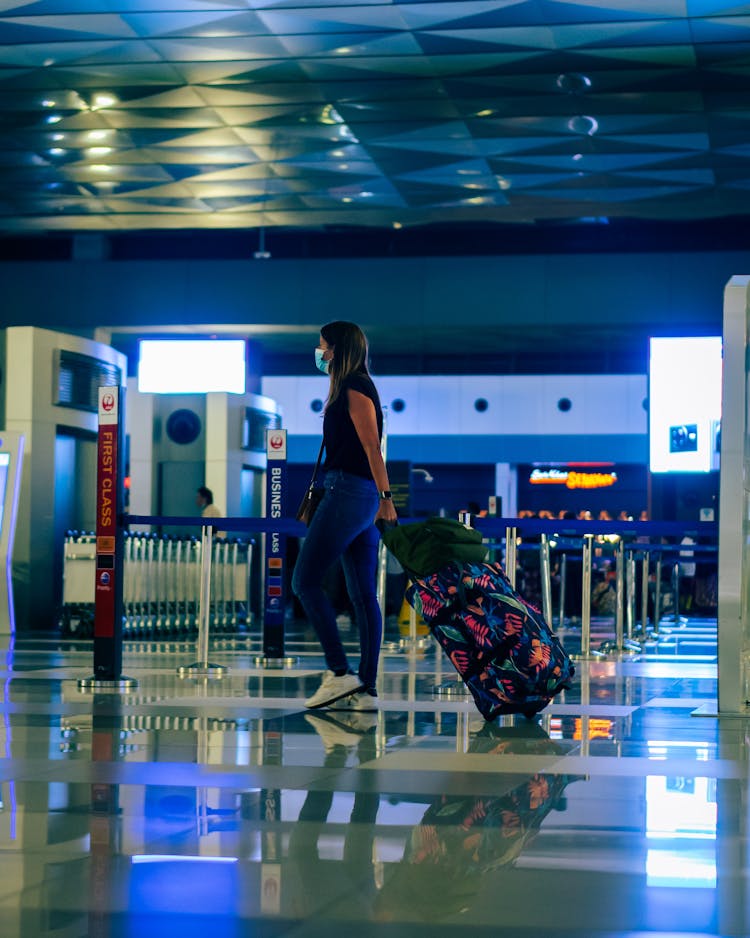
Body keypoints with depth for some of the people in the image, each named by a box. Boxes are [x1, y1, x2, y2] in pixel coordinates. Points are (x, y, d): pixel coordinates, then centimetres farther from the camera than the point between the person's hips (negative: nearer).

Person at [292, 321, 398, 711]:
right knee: (362, 593, 5)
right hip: (363, 498, 10)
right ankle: (366, 689, 4)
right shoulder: (355, 389, 21)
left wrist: (385, 497, -23)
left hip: (347, 492, -10)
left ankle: (339, 673, -12)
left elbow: (372, 447, -16)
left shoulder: (353, 389, -7)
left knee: (305, 580, -8)